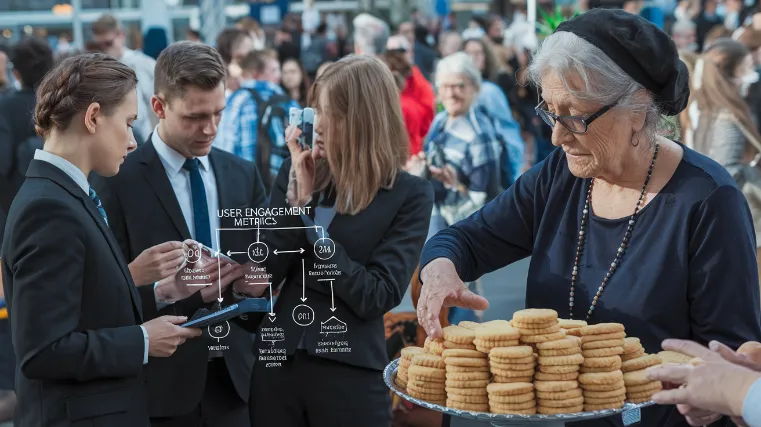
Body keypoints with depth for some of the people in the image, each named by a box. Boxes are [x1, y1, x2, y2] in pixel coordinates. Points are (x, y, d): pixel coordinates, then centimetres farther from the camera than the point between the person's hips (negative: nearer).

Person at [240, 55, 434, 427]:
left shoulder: (410, 195, -6)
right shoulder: (297, 171, 3)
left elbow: (377, 297, -13)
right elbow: (266, 272, -2)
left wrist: (311, 225, -12)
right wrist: (299, 195, -12)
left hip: (350, 374, -3)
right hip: (277, 363, 3)